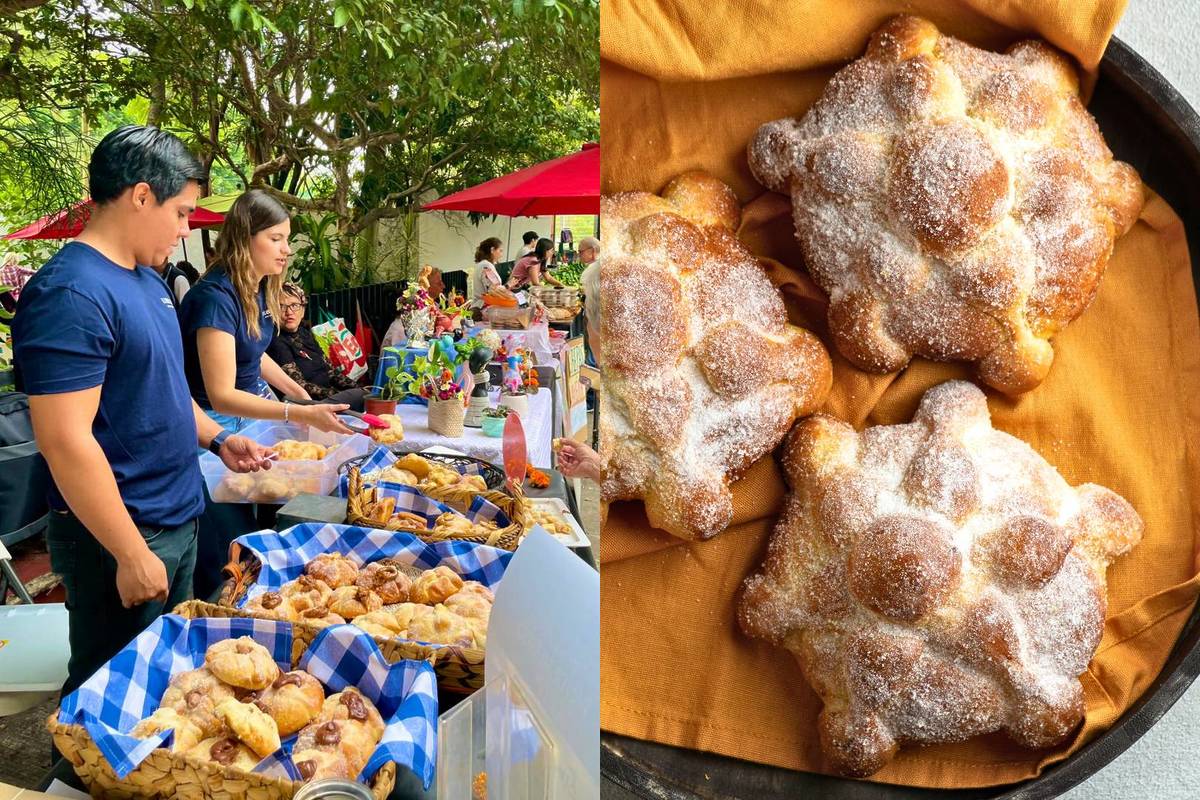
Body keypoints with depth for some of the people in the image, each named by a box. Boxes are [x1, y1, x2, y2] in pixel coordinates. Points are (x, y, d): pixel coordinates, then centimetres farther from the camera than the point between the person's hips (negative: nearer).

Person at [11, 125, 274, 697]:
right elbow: (66, 441, -25)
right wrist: (132, 555, -22)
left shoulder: (146, 279, 8)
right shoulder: (72, 294, -22)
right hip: (119, 540, -9)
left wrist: (217, 440, 9)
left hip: (178, 518, 9)